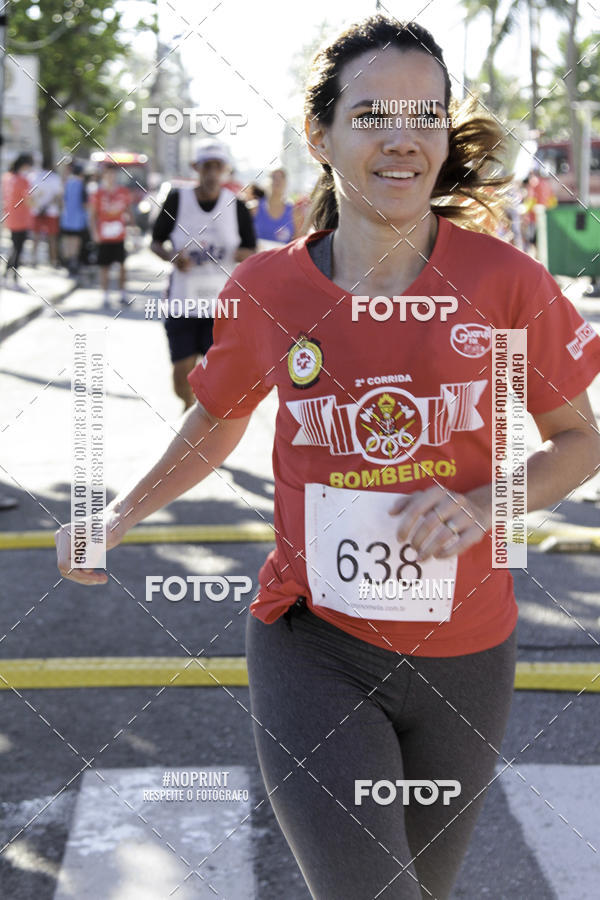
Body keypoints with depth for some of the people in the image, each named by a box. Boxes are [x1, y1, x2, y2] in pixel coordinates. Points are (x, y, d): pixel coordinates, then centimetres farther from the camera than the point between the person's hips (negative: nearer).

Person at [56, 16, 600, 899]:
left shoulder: (505, 281, -10)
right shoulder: (266, 289, -6)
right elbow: (217, 419, 13)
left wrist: (484, 505, -17)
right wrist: (118, 516, 4)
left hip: (462, 658, 1)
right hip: (313, 650, -1)